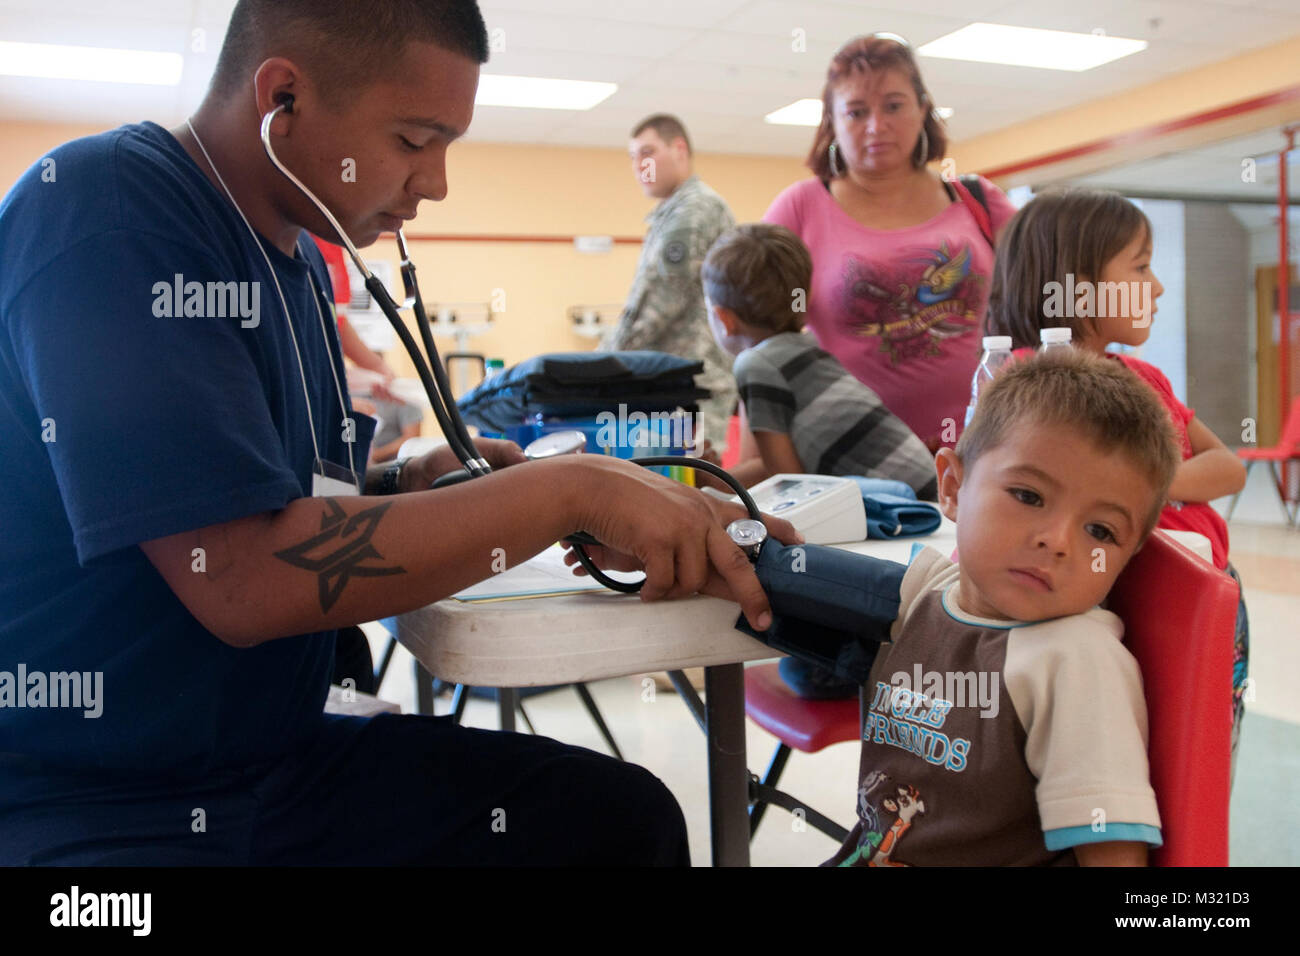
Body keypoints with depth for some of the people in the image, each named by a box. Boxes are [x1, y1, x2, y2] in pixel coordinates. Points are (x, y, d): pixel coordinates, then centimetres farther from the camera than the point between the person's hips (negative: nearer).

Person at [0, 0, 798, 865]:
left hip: (280, 760, 8)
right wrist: (570, 491, -23)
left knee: (623, 815, -5)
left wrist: (413, 486, -3)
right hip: (75, 806, -7)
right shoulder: (105, 215, -17)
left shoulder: (299, 261, 8)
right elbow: (243, 578, -26)